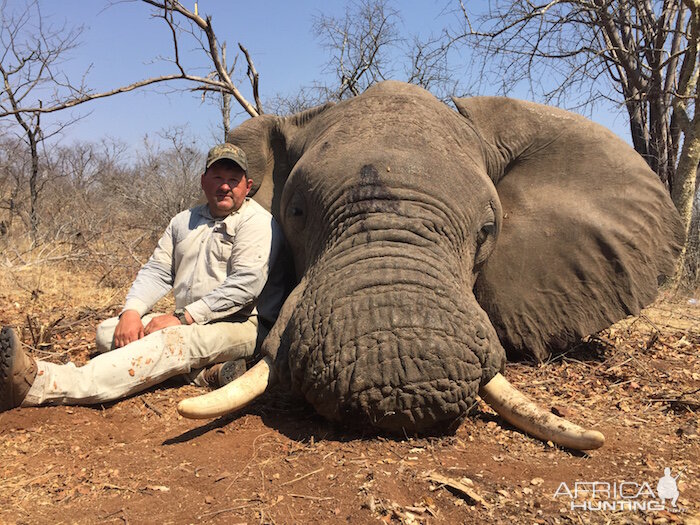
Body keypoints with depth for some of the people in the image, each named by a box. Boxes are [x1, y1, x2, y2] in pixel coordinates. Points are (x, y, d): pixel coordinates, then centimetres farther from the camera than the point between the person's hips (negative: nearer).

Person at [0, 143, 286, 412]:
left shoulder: (257, 222, -4)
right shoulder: (185, 220, 19)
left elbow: (246, 284, -16)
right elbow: (156, 271, 14)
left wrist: (183, 317, -19)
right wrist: (132, 311, -7)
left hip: (240, 326, -8)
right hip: (187, 323, 8)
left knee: (172, 341, -36)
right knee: (108, 331, -8)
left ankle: (42, 384, -49)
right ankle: (204, 371, -27)